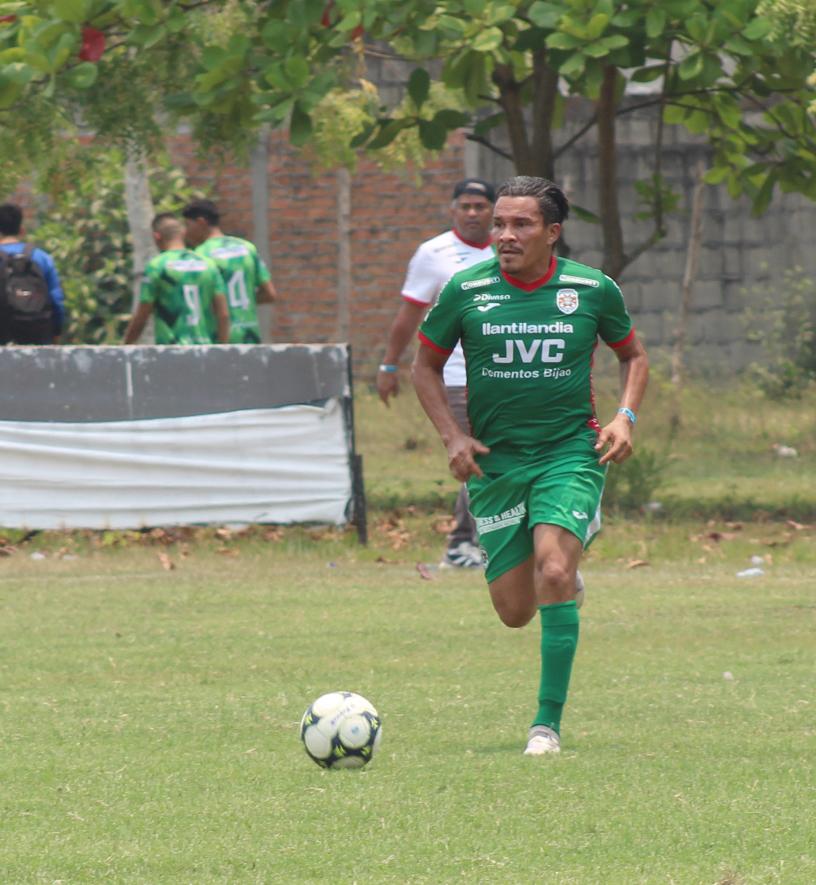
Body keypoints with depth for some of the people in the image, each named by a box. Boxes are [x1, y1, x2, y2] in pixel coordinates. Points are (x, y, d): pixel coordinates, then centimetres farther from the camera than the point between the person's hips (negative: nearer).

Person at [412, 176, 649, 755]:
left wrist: (625, 416, -3)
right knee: (515, 610, 2)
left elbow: (633, 355, 15)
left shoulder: (593, 290, -3)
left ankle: (549, 722, -14)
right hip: (494, 462, 2)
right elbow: (426, 366, 10)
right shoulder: (467, 292, -4)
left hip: (570, 452, -2)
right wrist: (452, 436, -3)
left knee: (553, 575, -24)